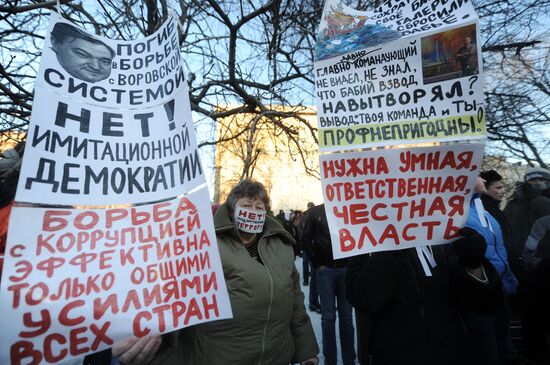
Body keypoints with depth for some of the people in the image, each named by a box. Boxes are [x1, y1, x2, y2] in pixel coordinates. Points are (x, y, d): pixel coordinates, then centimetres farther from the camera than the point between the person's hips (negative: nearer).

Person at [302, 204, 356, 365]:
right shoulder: (315, 212, 1)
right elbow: (307, 239, 1)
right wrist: (317, 264, -3)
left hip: (346, 268, 1)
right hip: (325, 269, 0)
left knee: (346, 317, 10)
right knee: (328, 317, 7)